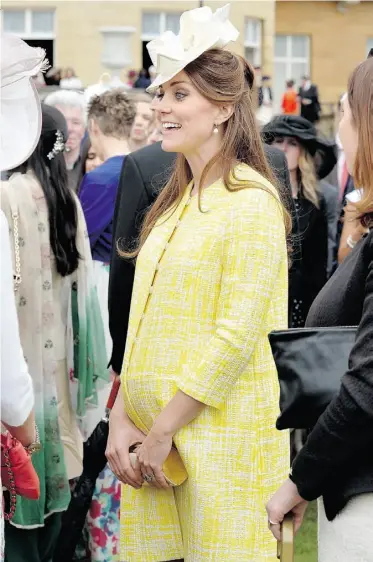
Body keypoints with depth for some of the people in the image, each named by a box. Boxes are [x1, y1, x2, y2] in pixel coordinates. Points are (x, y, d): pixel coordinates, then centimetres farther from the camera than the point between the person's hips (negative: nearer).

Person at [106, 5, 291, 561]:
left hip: (220, 436, -7)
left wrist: (162, 431, -14)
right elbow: (146, 323, 12)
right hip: (155, 434, 7)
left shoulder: (251, 204, -11)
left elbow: (237, 338, -17)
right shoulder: (176, 201, 14)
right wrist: (122, 419, 2)